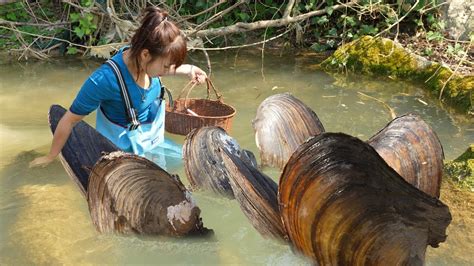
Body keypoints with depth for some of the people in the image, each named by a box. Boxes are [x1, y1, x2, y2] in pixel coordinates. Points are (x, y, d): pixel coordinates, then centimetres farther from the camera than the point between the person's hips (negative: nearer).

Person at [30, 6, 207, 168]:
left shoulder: (142, 59, -19)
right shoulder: (105, 80, -38)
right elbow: (70, 120, -25)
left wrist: (187, 69, -5)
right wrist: (51, 156, -11)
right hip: (122, 150, -6)